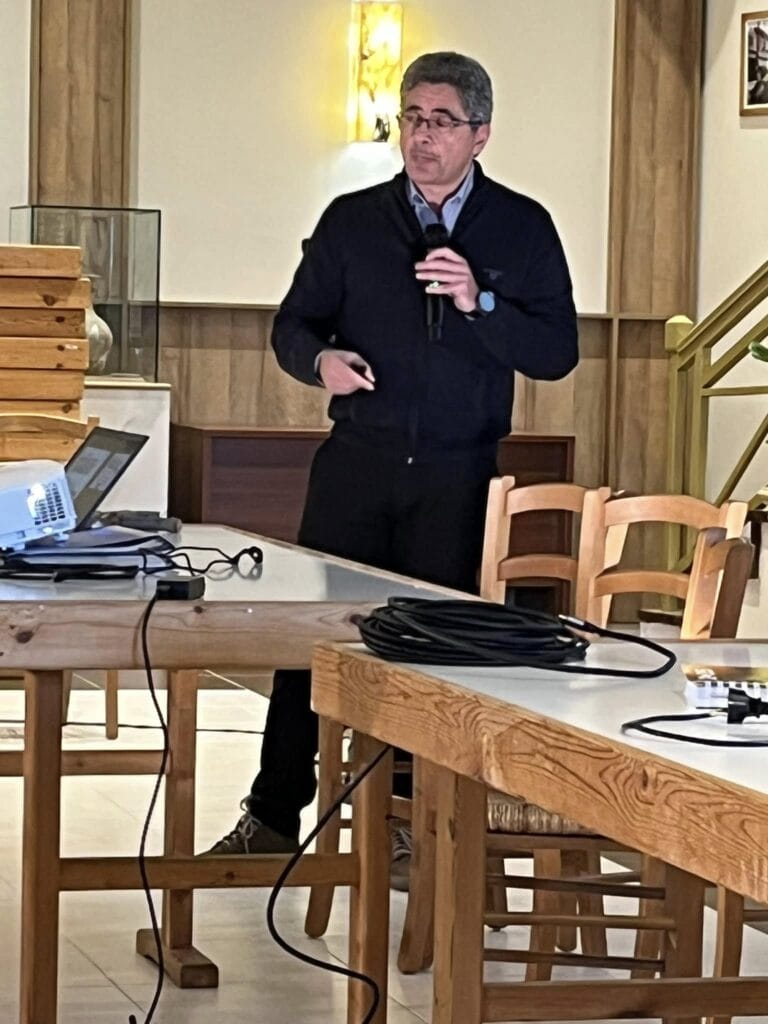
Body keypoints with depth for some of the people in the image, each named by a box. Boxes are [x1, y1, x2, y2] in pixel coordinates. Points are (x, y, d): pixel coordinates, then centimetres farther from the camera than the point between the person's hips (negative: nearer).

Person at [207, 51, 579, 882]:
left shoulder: (521, 229, 3)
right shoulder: (352, 221, 7)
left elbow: (557, 353, -2)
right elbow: (293, 324, 10)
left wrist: (480, 304, -19)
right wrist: (320, 359, -14)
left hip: (458, 477, -1)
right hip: (356, 463, 1)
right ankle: (273, 816, 10)